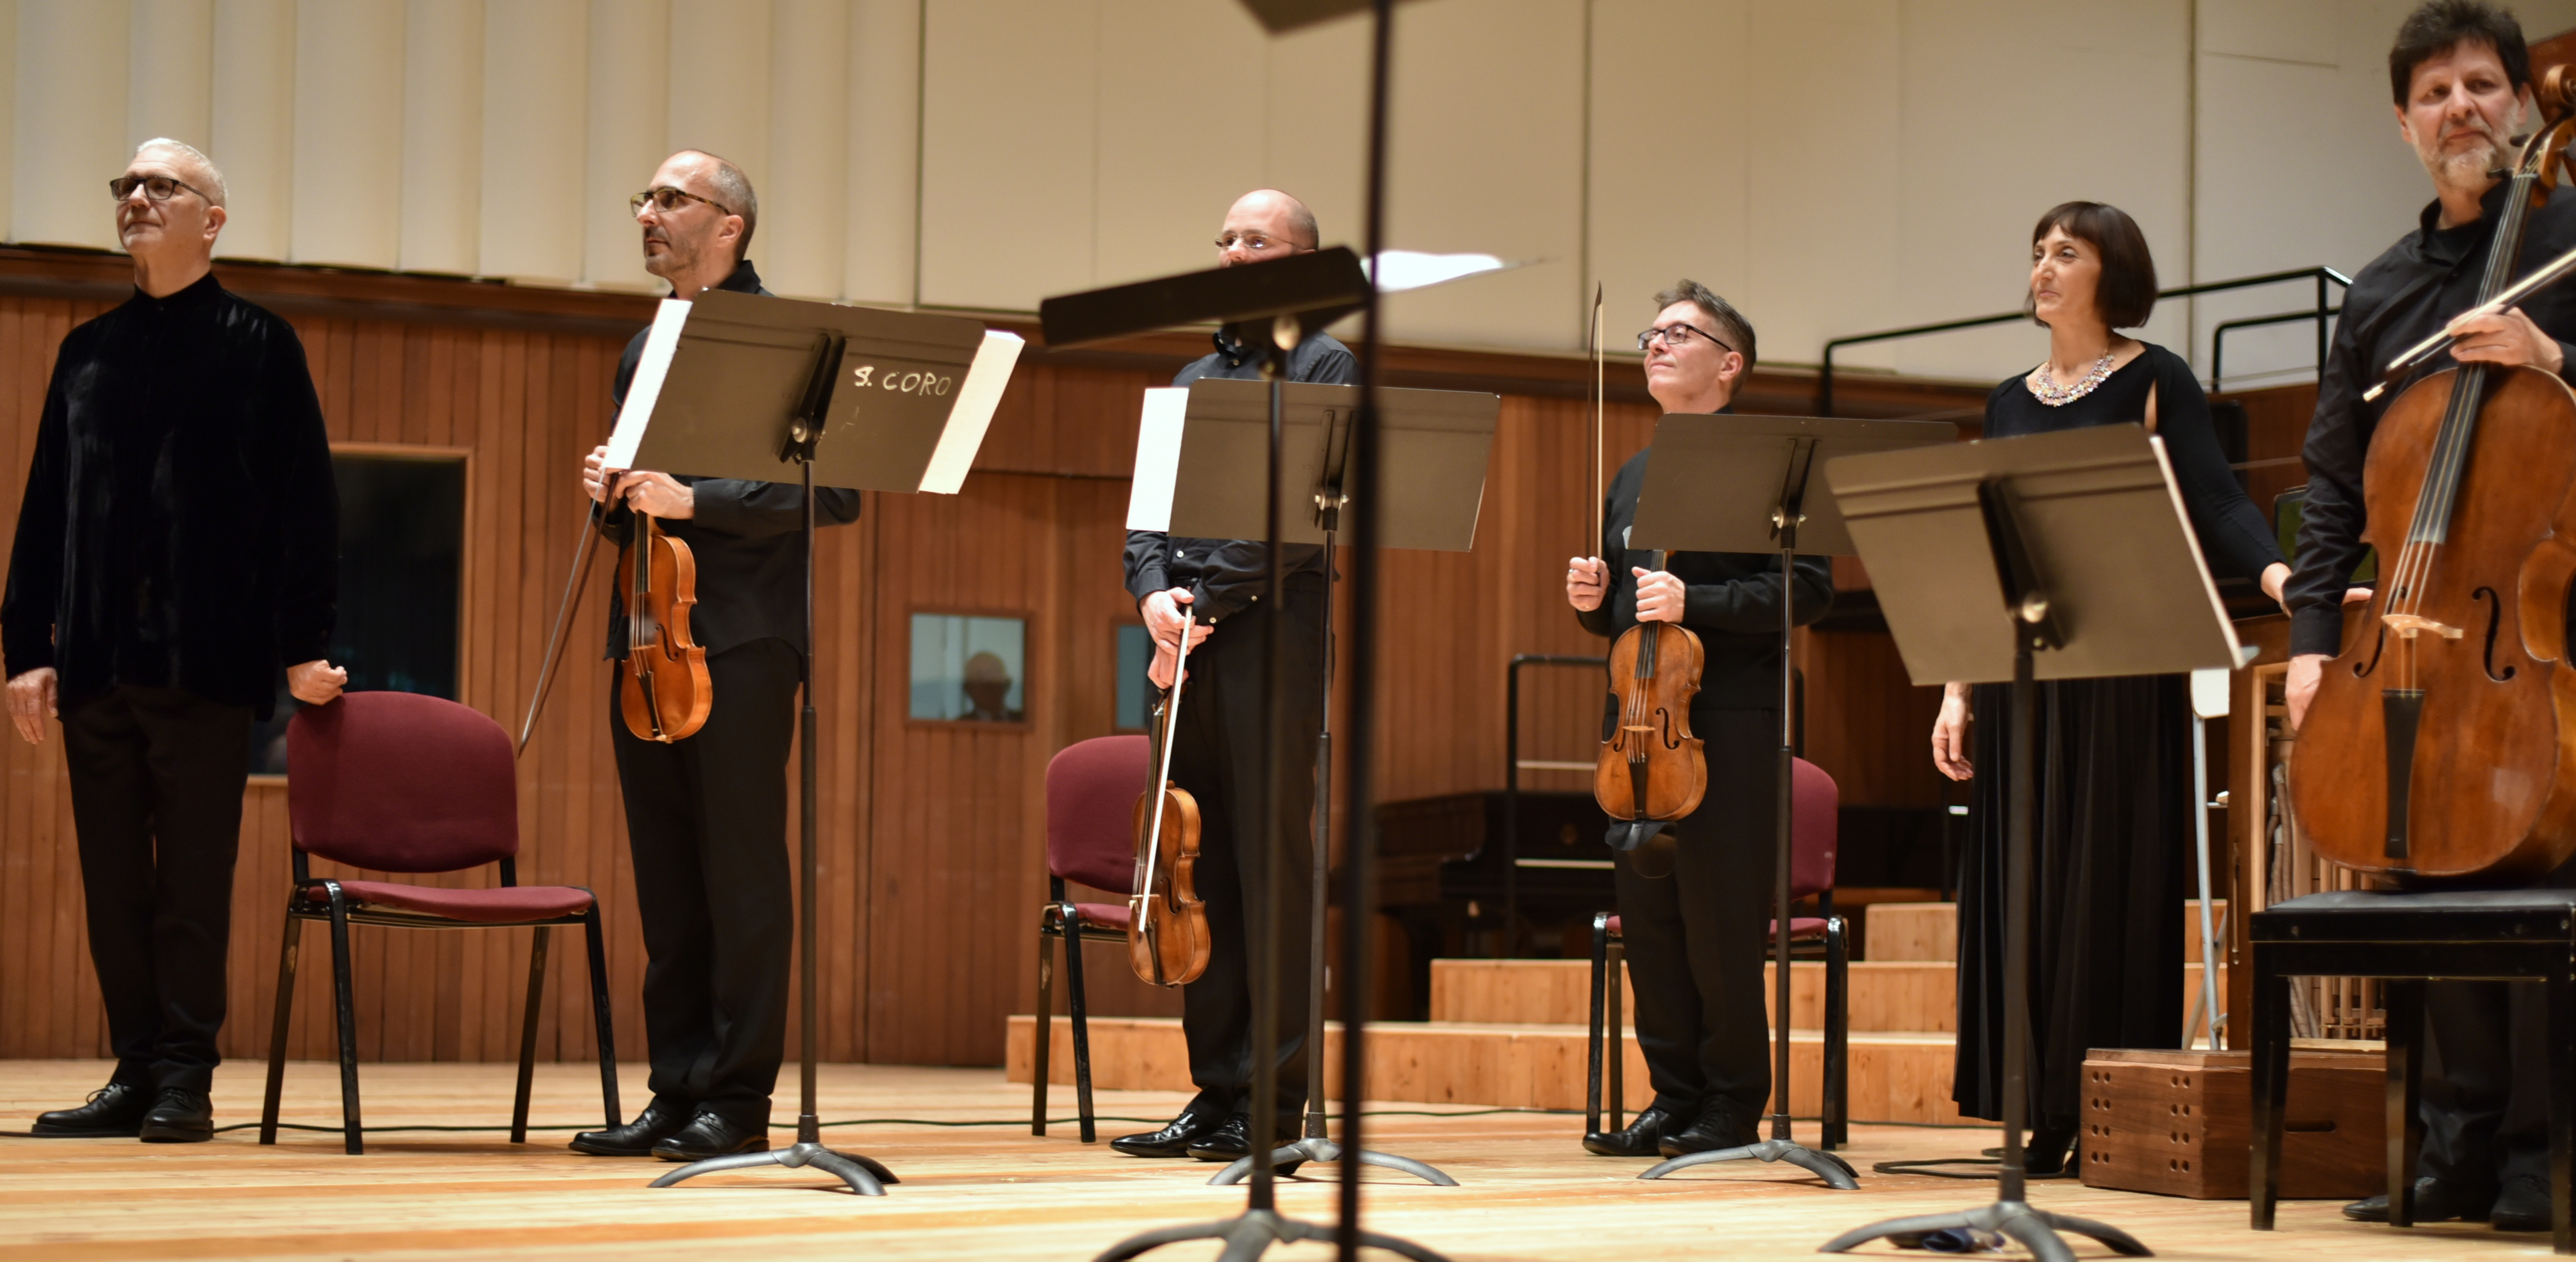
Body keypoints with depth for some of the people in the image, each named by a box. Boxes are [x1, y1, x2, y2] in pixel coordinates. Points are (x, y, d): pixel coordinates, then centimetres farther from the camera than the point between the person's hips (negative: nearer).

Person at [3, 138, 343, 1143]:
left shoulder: (260, 345, 4)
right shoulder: (87, 353, 16)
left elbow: (305, 502, -1)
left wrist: (303, 643, -8)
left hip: (206, 659, -4)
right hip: (96, 661, 5)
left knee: (194, 878, -3)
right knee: (113, 879, 6)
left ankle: (185, 1078, 1)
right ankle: (136, 1072, 12)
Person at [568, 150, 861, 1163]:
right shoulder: (644, 351, 19)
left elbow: (833, 491, -11)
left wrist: (695, 500, -18)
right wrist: (611, 494, 4)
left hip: (741, 641, -7)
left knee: (742, 871, -5)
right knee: (666, 878, 8)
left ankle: (738, 1098, -1)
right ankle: (677, 1089, 12)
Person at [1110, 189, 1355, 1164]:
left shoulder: (1325, 368, 2)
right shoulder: (1193, 378, 22)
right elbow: (1147, 509, 16)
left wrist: (1208, 592, -14)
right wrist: (1154, 592, -4)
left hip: (1274, 633, -6)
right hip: (1187, 645, 6)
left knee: (1271, 859, -7)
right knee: (1198, 866, 5)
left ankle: (1275, 1100, -4)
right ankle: (1216, 1091, 9)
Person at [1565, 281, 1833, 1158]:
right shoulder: (1632, 478, 21)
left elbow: (1808, 587, -12)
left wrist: (1695, 603, -20)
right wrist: (1596, 599, 5)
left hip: (1731, 723, -7)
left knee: (1722, 923, -5)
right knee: (1648, 916, 6)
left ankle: (1733, 1106, 4)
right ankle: (1675, 1095, 13)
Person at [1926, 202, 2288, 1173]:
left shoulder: (2155, 382, 0)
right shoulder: (2010, 403, 15)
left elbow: (2213, 506, -12)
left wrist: (2278, 578, -32)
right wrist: (1958, 687, 10)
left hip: (2121, 672, -5)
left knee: (2112, 883, -7)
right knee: (2024, 885, 2)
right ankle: (2052, 1119, 7)